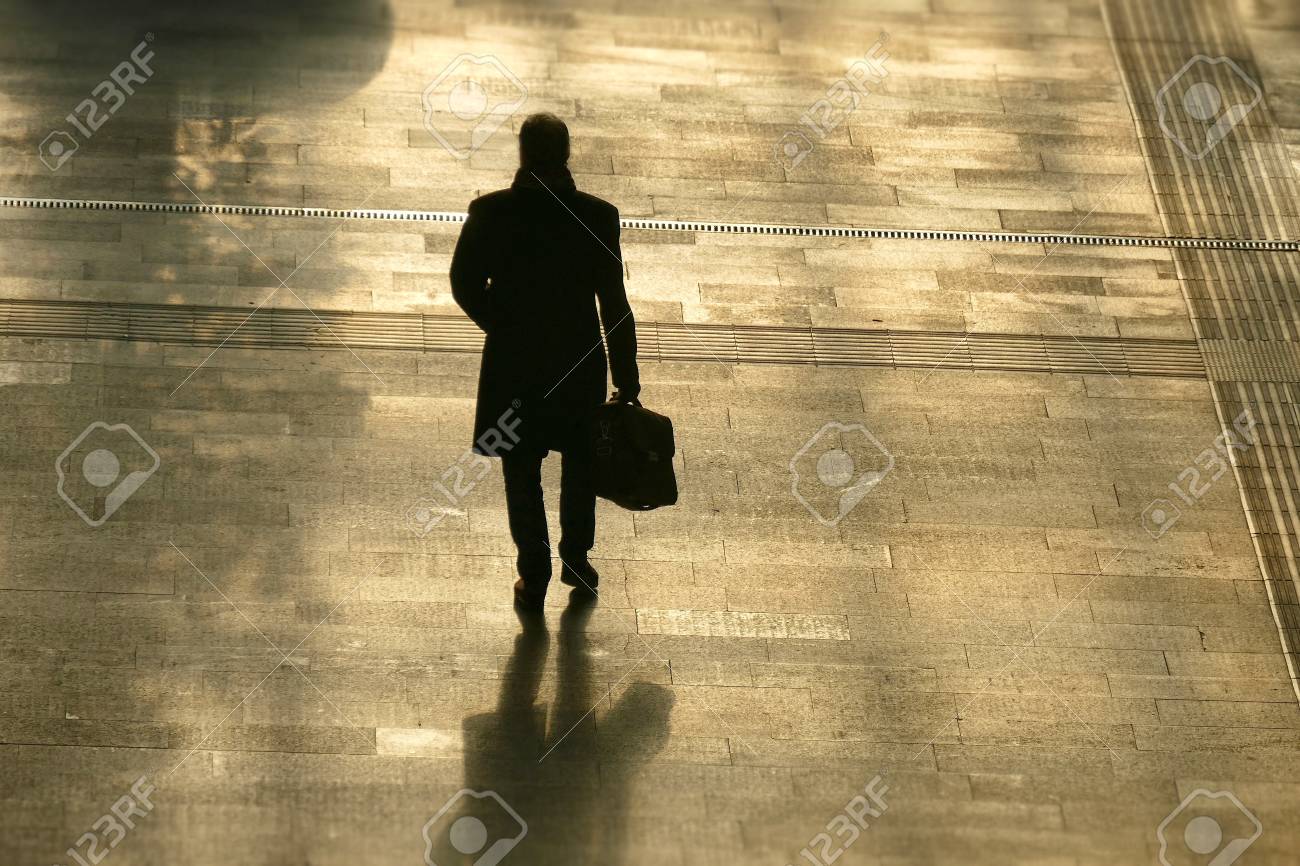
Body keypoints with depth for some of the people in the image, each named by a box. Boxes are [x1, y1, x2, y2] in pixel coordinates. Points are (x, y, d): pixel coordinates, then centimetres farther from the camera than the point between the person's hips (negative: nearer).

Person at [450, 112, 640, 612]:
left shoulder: (488, 213, -13)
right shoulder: (597, 216, -14)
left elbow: (464, 285, -4)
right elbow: (614, 303, -10)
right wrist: (626, 376, -1)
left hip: (511, 364, 0)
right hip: (579, 364, 0)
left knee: (522, 471, 14)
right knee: (580, 462, 23)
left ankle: (534, 577, 19)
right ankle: (576, 560, 33)